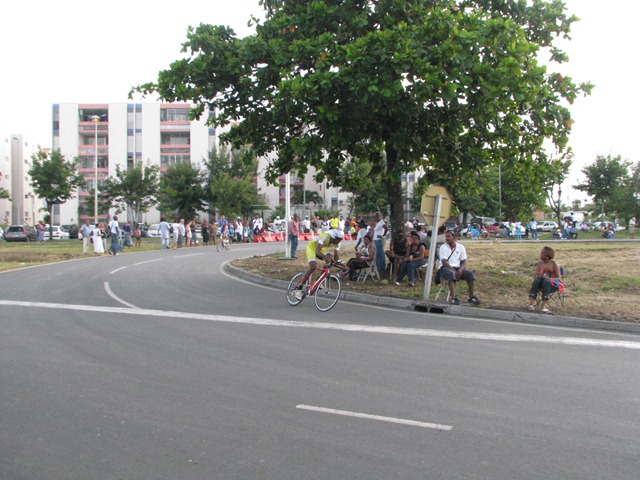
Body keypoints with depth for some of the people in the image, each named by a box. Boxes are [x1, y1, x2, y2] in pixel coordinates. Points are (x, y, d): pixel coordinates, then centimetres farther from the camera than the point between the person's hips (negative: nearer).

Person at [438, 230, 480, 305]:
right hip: (446, 268, -3)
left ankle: (471, 296, -16)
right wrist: (454, 271, -22)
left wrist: (460, 270, -15)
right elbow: (444, 262, -10)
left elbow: (463, 261, 6)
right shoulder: (443, 247, 0)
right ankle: (452, 297, -42)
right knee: (451, 274, -38)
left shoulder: (461, 247, 9)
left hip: (458, 268, 4)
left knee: (470, 273, -22)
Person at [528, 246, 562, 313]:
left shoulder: (553, 264, -5)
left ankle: (543, 305, -43)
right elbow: (536, 276, 2)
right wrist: (539, 276, -21)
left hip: (552, 285, -3)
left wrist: (549, 278, -28)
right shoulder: (539, 263, 6)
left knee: (546, 281, -35)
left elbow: (558, 278, -10)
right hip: (541, 285, 3)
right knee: (537, 279, -29)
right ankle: (531, 303, -42)